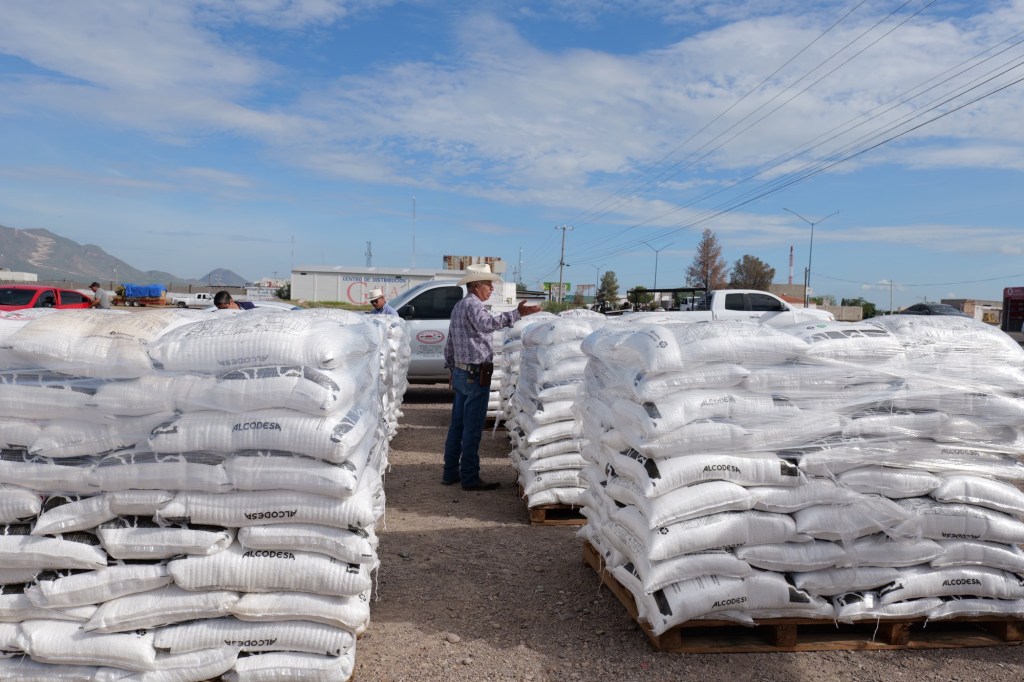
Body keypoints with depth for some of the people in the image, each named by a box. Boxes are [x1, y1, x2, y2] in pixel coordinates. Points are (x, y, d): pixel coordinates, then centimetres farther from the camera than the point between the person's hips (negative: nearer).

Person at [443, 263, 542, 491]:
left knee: (457, 425, 13)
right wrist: (517, 314, -47)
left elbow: (450, 344, 23)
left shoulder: (458, 306, 17)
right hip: (476, 374, -10)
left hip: (460, 372, 10)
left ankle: (450, 473, 20)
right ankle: (470, 478, 0)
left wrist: (452, 369, 30)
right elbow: (487, 324, -37)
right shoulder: (473, 305, -14)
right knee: (473, 429, -5)